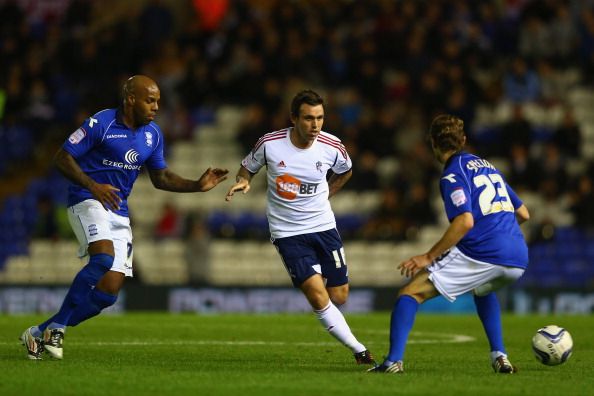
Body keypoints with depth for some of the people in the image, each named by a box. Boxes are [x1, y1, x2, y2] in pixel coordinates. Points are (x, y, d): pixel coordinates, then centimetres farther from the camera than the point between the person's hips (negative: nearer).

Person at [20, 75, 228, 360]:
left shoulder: (153, 134, 9)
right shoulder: (100, 124, -11)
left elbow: (160, 177, 18)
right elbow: (62, 158, -10)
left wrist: (197, 185, 3)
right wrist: (93, 186, -24)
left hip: (118, 212, 7)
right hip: (88, 200, -7)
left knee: (109, 291, -3)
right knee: (104, 257, -33)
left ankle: (40, 333, 8)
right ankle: (57, 327, -25)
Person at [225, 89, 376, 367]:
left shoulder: (332, 147, -8)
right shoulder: (269, 144, -14)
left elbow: (344, 172, 16)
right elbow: (248, 167, 5)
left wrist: (325, 195, 8)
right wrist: (243, 181, -16)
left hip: (323, 226, 3)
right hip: (287, 232, -3)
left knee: (339, 297, 3)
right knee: (318, 296, -17)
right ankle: (358, 350, -8)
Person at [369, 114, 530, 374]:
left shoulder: (453, 175, -1)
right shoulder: (486, 166, 23)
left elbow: (465, 221, -16)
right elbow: (523, 213, 26)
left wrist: (429, 257, -13)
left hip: (480, 255, -7)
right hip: (518, 260, 7)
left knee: (411, 293, 0)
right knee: (482, 289, 40)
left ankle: (393, 361, -15)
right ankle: (499, 357, 25)